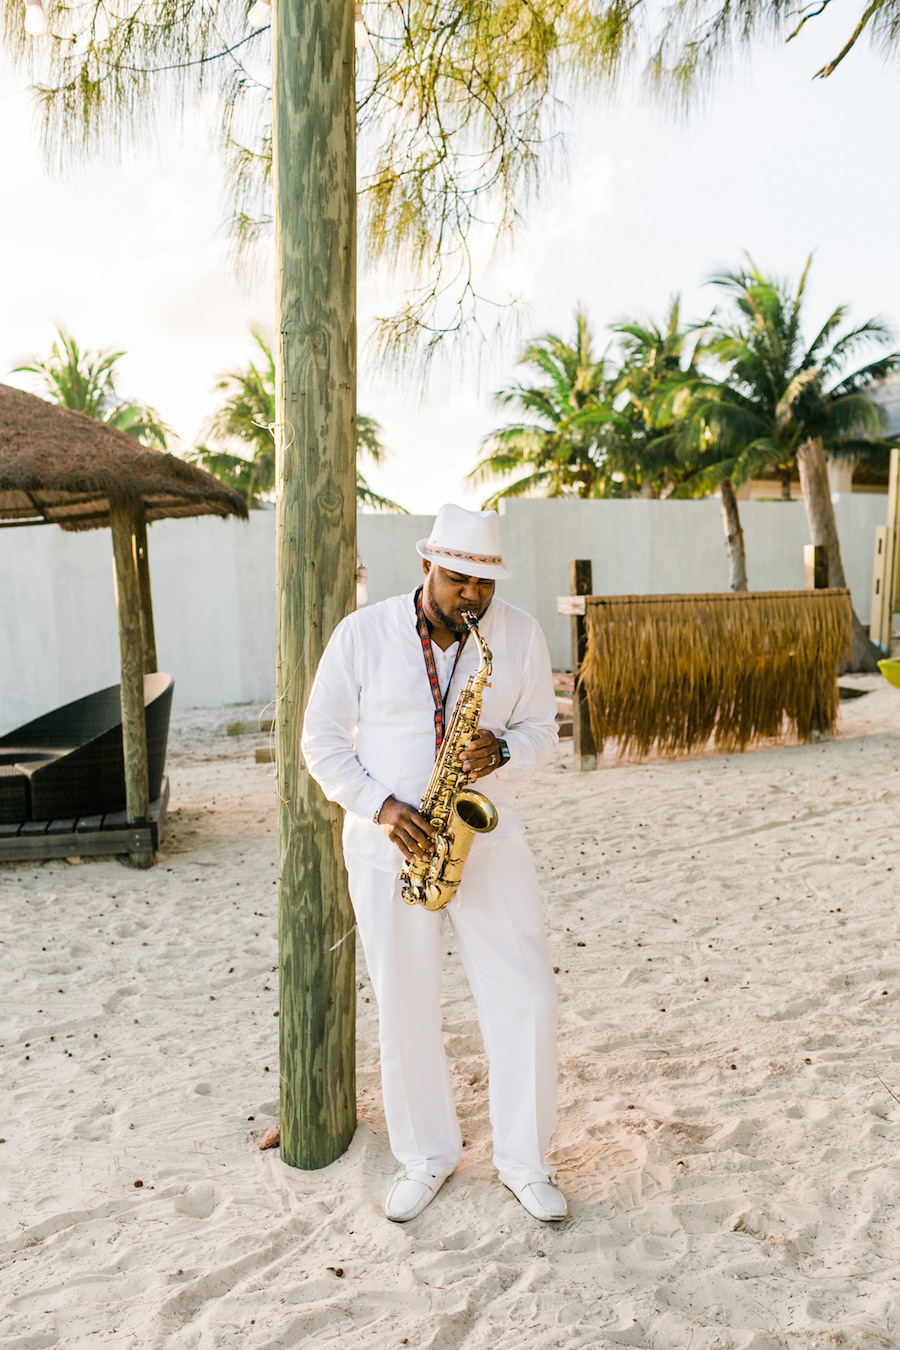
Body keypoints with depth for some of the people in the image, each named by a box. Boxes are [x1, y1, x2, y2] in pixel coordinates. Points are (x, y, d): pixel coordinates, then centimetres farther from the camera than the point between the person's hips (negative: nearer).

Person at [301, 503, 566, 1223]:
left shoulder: (521, 635, 0)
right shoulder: (362, 633, -5)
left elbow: (540, 730, 7)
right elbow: (322, 740, -1)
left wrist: (502, 752, -16)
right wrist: (380, 805, -15)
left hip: (486, 837, 1)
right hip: (389, 846, -1)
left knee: (527, 998, 1)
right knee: (404, 1010, 8)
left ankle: (524, 1159, 23)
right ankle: (428, 1155, 31)